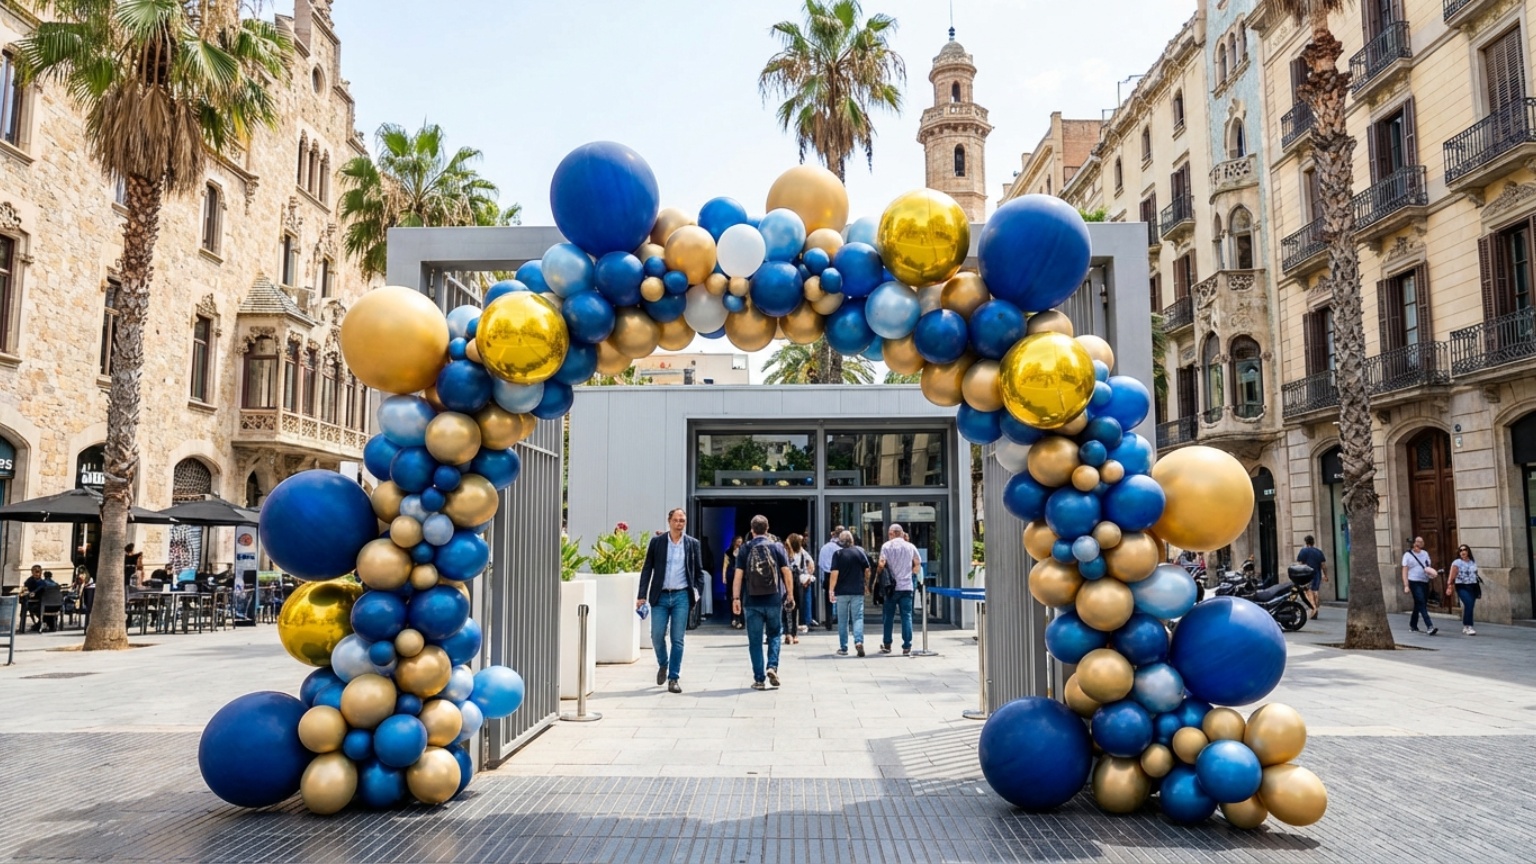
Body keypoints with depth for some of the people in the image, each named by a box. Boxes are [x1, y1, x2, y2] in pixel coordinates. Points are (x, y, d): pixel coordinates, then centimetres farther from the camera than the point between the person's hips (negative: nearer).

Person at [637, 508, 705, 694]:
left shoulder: (692, 544, 4)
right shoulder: (656, 542, 2)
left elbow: (699, 571, 9)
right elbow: (647, 569, 3)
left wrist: (697, 592, -3)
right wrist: (642, 595, -3)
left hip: (681, 596, 0)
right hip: (660, 596, 0)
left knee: (678, 639, 1)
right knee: (657, 636, -1)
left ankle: (673, 678, 9)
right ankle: (663, 665, 28)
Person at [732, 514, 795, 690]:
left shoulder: (745, 549, 0)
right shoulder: (776, 547, 1)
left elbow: (738, 575, -5)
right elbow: (786, 573, 1)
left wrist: (736, 598, -3)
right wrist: (790, 595, 10)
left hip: (752, 602, 0)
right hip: (774, 601, 0)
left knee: (755, 641, 6)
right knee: (774, 634, 18)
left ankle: (759, 679, 7)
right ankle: (772, 666, -1)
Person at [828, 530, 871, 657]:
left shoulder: (838, 554, -6)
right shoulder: (860, 551, 0)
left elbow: (834, 573, -13)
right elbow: (867, 570, 4)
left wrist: (831, 590, -10)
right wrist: (865, 583, 20)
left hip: (842, 592, -1)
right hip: (858, 591, 1)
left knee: (843, 620, 9)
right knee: (858, 618, 4)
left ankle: (843, 648, 13)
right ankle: (859, 641, -18)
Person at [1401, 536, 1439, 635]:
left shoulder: (1425, 554, 14)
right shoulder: (1408, 555, -2)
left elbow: (1428, 567, 19)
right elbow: (1405, 571, -4)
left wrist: (1431, 572, -6)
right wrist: (1406, 586, -12)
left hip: (1425, 582, 6)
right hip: (1415, 582, -6)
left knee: (1418, 605, 13)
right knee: (1422, 604, -15)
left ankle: (1413, 625, 27)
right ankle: (1429, 626, -21)